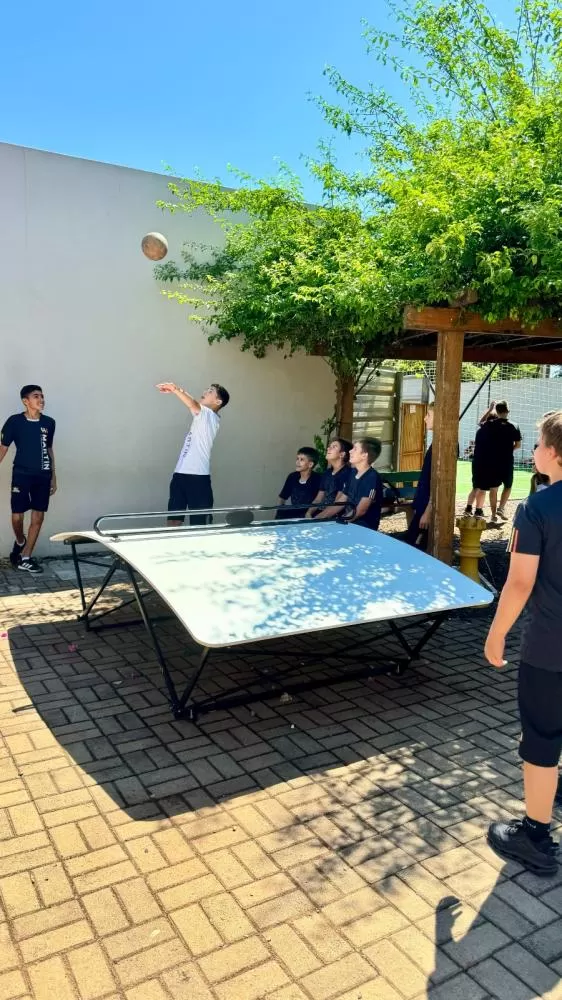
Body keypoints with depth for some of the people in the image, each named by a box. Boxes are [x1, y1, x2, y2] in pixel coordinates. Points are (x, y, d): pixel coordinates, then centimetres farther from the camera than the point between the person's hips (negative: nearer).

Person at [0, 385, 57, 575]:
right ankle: (20, 542, 29)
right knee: (17, 516, -4)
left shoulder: (49, 423, 5)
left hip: (43, 476, 3)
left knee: (38, 517, 2)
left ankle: (25, 558, 12)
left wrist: (53, 476, 15)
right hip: (21, 474, -3)